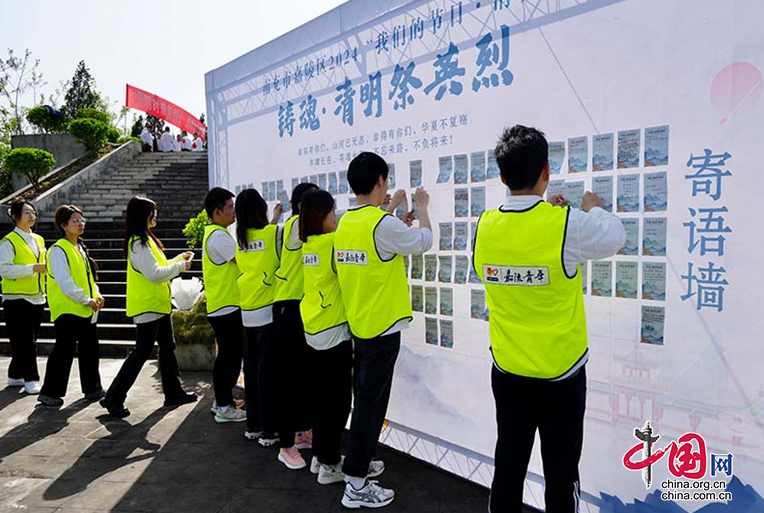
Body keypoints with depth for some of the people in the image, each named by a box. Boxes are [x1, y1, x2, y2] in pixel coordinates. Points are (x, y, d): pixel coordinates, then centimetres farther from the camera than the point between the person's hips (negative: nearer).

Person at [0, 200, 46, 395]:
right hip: (17, 298, -7)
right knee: (25, 342, -4)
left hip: (37, 297, 7)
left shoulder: (39, 240, 13)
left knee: (30, 340, 12)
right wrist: (33, 268, -23)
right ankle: (30, 379, 3)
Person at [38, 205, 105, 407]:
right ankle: (50, 392, 10)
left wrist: (96, 295, 4)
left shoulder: (81, 248, 14)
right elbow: (64, 282, -18)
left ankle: (92, 388, 23)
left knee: (90, 349, 13)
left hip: (86, 310, 8)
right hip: (67, 309, -8)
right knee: (64, 351, -3)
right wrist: (86, 300, -16)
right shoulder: (58, 250, -11)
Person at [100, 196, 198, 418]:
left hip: (159, 304, 10)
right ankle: (113, 398, 6)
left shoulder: (146, 239, 12)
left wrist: (180, 258, 11)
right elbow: (154, 273, -25)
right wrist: (180, 267, -15)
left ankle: (173, 392, 26)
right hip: (147, 306, -10)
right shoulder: (138, 243, -19)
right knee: (141, 352, -4)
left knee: (168, 347, 15)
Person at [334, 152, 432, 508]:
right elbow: (424, 241, -7)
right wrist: (422, 206, 8)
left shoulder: (346, 224, 4)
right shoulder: (383, 224, -20)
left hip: (358, 325, 8)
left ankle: (358, 463, 35)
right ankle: (355, 486, 13)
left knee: (364, 399, 21)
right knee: (371, 404, 2)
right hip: (381, 327, -8)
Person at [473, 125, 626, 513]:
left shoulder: (486, 226, -7)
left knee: (508, 465, 17)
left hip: (507, 371, 4)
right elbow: (614, 238, 3)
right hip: (560, 374, -3)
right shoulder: (568, 224, -18)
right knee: (560, 472, 12)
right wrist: (593, 208, 20)